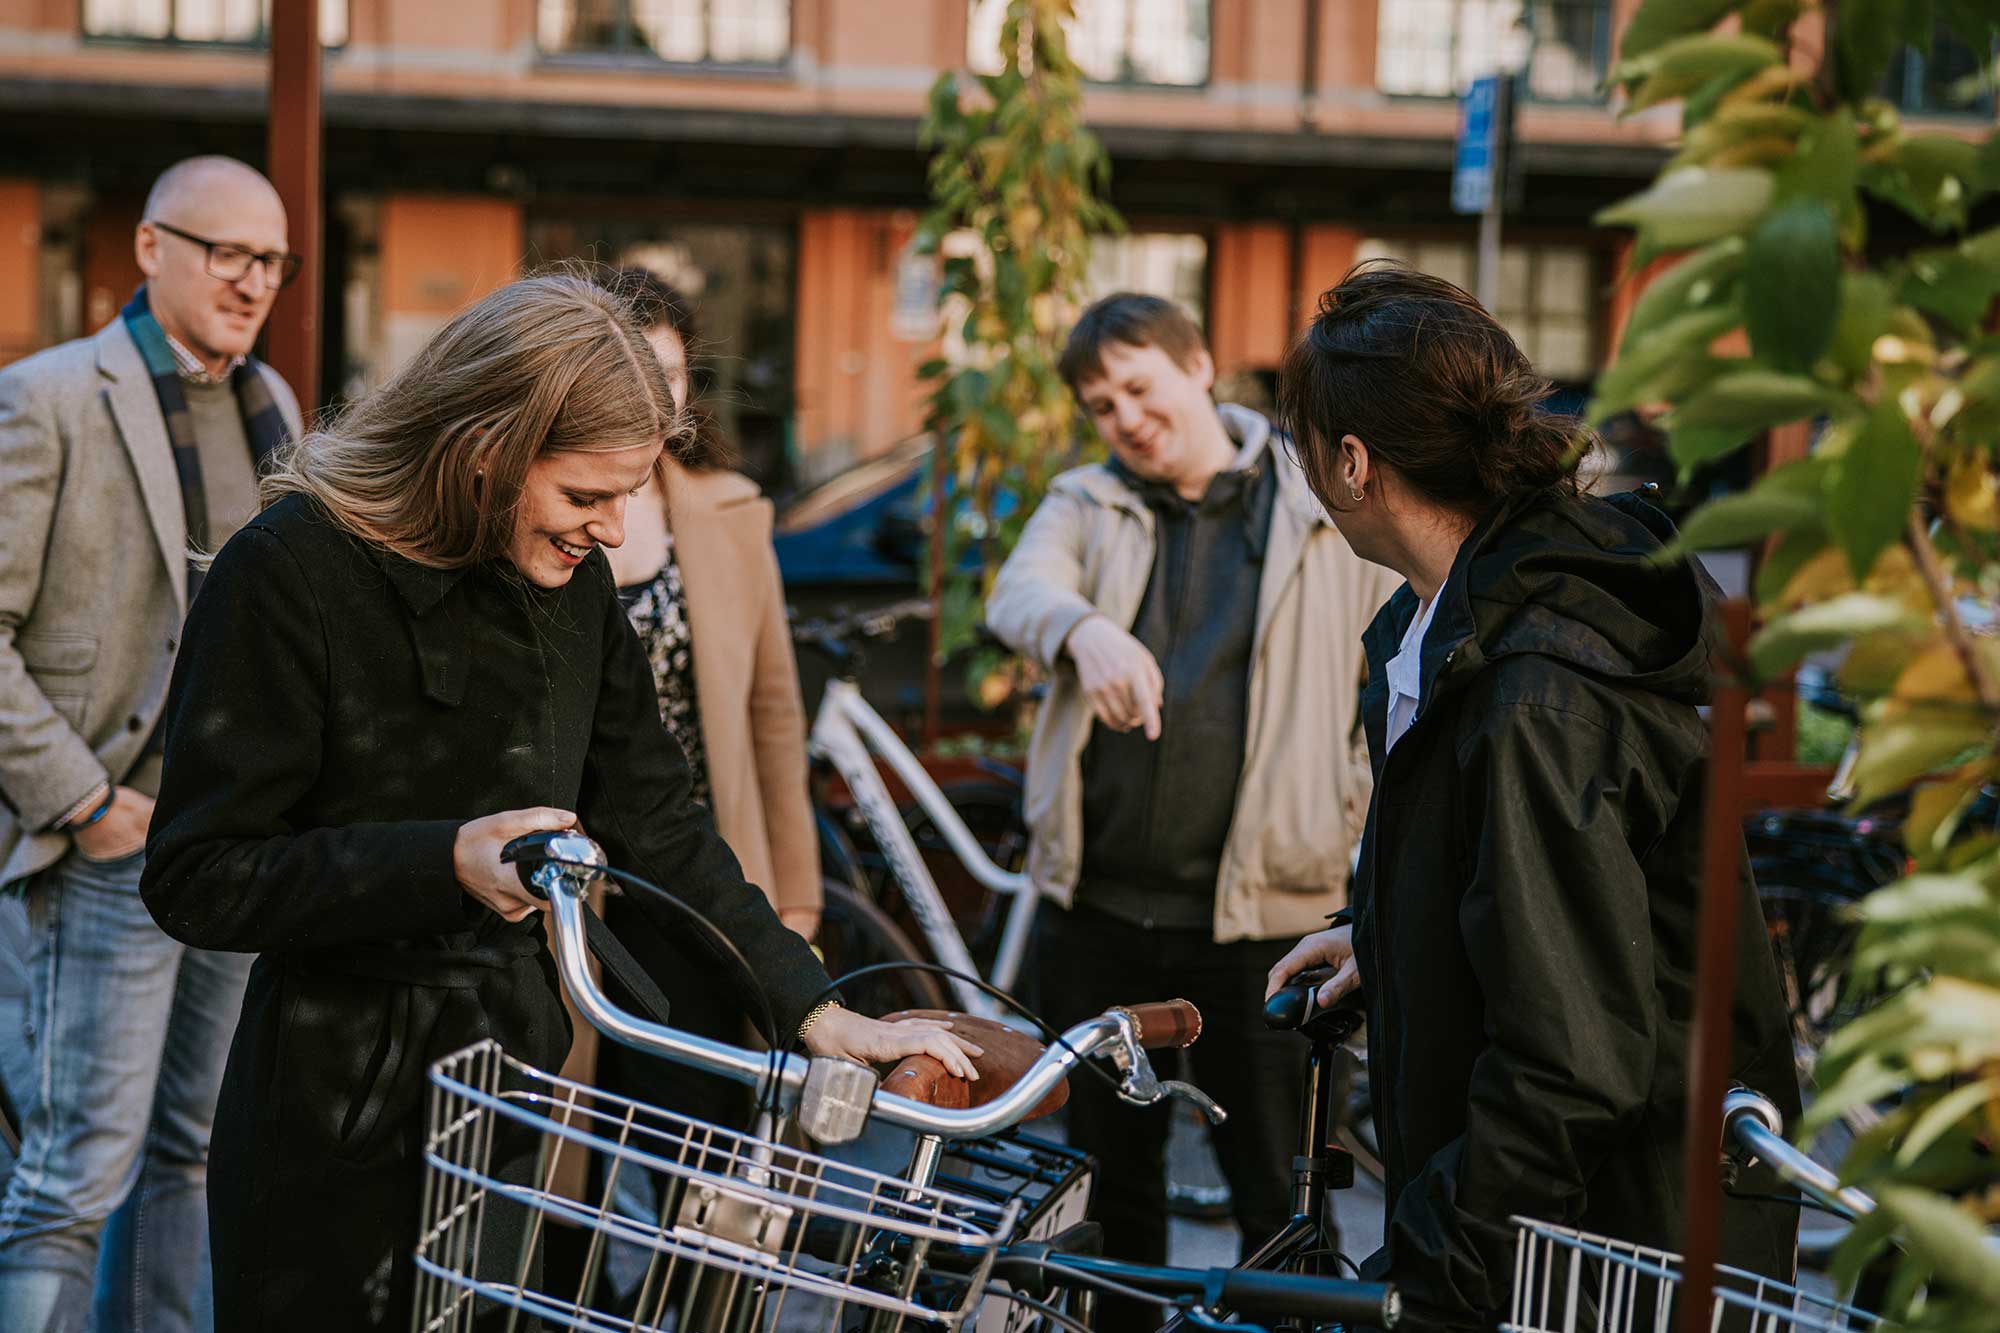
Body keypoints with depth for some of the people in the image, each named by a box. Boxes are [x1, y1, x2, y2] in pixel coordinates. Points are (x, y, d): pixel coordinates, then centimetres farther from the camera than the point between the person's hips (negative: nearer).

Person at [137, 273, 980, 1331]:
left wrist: (809, 1008, 2)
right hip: (338, 1114, -6)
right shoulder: (293, 573, -16)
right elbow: (197, 879, -17)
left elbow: (654, 824, 9)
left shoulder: (572, 580, 4)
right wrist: (445, 863, -28)